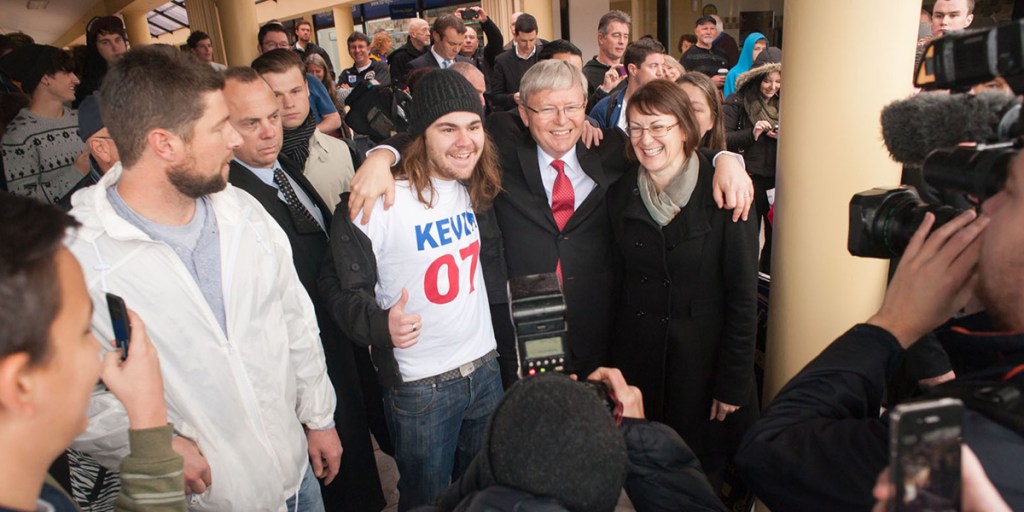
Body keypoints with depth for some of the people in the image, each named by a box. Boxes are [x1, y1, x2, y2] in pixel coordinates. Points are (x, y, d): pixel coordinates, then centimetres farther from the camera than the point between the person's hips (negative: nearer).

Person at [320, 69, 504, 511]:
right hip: (421, 388, -5)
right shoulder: (380, 200, -20)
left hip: (485, 368, 6)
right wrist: (380, 324, -31)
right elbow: (343, 288, -14)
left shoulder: (474, 189, -1)